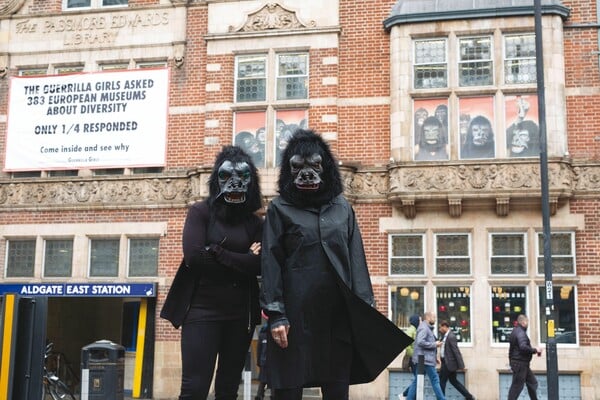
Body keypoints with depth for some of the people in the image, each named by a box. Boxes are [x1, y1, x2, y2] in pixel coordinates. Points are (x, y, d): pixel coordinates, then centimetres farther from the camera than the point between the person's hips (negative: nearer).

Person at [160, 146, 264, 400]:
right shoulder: (200, 212, 3)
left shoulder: (255, 222, 9)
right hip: (202, 310, -3)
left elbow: (259, 265, -7)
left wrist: (218, 252, -11)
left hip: (240, 314, 3)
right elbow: (194, 257, -13)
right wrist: (243, 260, -7)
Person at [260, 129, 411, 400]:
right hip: (295, 312, -3)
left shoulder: (342, 207, 14)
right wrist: (275, 314, -9)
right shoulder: (280, 209, 5)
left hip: (337, 312, 3)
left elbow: (356, 258, 11)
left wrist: (365, 308, 3)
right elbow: (271, 263, -1)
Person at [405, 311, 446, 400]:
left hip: (422, 359, 10)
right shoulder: (423, 328, -11)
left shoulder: (427, 328, 23)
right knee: (435, 379, -6)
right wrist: (435, 344, -16)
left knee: (417, 381, 7)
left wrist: (435, 356, 19)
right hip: (425, 359, -10)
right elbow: (420, 342, -23)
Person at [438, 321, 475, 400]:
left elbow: (456, 351, -20)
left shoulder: (451, 337, -18)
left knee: (442, 381, -2)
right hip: (446, 362, 10)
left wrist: (460, 365, -20)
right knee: (453, 381, 16)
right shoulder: (445, 335, 11)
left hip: (448, 363, -10)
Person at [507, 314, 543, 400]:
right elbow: (523, 347, -30)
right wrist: (535, 350, -19)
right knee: (517, 386, -6)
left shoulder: (515, 331, 15)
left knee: (532, 383, 16)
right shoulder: (520, 333, -18)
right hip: (520, 363, -11)